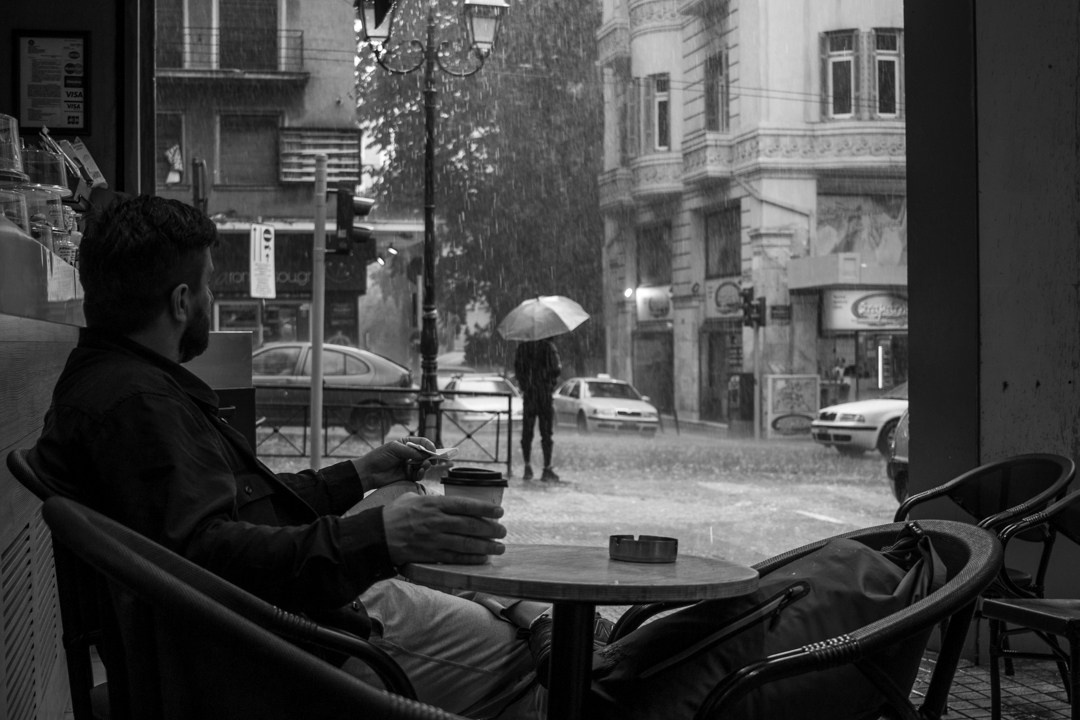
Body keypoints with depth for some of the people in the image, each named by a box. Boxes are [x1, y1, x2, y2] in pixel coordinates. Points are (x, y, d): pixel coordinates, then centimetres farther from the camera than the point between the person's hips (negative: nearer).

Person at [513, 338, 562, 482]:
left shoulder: (522, 347, 4)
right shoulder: (548, 346, -8)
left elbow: (517, 370, 4)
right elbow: (556, 370, -12)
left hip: (528, 394, 3)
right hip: (545, 393, -3)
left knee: (527, 432, 9)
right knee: (546, 432, 1)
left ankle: (527, 467, 7)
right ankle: (547, 469, 0)